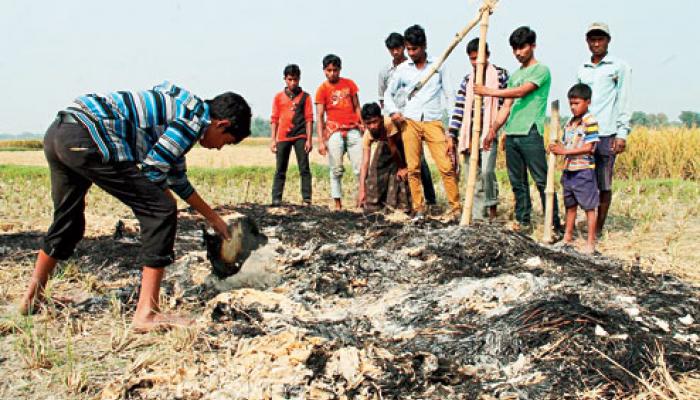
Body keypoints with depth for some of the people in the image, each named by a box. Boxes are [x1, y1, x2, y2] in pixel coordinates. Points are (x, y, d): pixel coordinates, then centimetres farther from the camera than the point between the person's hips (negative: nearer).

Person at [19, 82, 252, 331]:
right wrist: (166, 206, 13)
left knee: (67, 221, 28)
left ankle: (32, 300, 42)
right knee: (160, 211, -5)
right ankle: (146, 313, -5)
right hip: (85, 140, -10)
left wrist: (214, 219, 39)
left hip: (57, 133, 10)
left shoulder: (181, 108, 25)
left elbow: (176, 176, 33)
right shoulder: (196, 117, -2)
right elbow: (152, 171, -7)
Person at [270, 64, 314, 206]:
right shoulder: (278, 97, 10)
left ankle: (307, 199, -1)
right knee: (280, 170, 4)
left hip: (300, 136, -2)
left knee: (304, 169, -2)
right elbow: (274, 119, 10)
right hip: (282, 137, 2)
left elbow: (309, 119, 2)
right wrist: (272, 140, 4)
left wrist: (309, 139, -6)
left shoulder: (304, 96, 5)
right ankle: (276, 199, 5)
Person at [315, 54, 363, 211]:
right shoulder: (322, 89, 3)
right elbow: (319, 117, -1)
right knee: (336, 170, 0)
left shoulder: (349, 84, 10)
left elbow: (357, 107, 15)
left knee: (360, 168, -2)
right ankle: (337, 202, 4)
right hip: (334, 132, -2)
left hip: (353, 131, 2)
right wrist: (321, 141, -8)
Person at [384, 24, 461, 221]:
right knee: (413, 168, 1)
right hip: (410, 122, 2)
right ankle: (418, 209, 9)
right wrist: (393, 111, -4)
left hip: (433, 122, -1)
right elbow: (388, 94, 19)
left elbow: (448, 99, 6)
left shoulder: (438, 66, 6)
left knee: (447, 167, -9)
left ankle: (455, 208, -1)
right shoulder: (402, 69, 9)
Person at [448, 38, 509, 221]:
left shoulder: (500, 75, 2)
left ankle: (492, 207, 2)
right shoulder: (467, 80, 14)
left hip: (490, 132, -4)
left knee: (486, 170, -20)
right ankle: (478, 217, 11)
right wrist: (452, 136, 4)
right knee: (474, 178, 5)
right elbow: (459, 109, 10)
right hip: (469, 135, 4)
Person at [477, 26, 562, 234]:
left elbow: (521, 92, -14)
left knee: (542, 181, -7)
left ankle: (555, 225, -3)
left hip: (531, 134, -7)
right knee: (517, 182, 8)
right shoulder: (514, 75, 21)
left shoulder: (541, 71, -2)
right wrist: (493, 130, 13)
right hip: (511, 134, 7)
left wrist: (488, 91, -10)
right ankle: (523, 222, 15)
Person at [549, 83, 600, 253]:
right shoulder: (569, 123, 13)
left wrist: (565, 151, -22)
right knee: (570, 205, 18)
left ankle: (591, 241, 5)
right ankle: (568, 236, 30)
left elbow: (589, 148, -18)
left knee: (589, 207, 0)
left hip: (584, 170, -8)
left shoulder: (590, 121, -11)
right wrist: (557, 149, -7)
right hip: (568, 170, 8)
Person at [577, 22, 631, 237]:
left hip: (606, 134, -4)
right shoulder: (582, 70, 18)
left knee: (604, 185, 0)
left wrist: (622, 133, -8)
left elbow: (624, 102, 0)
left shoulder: (619, 67, 4)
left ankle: (598, 229, 7)